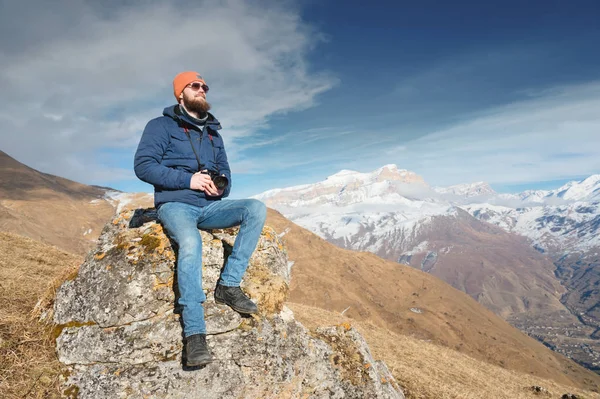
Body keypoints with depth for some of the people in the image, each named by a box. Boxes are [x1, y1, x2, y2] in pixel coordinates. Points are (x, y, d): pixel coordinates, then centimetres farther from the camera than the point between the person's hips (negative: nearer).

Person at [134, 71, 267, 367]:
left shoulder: (213, 134, 20)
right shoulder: (161, 126, 4)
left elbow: (224, 171, 21)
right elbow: (143, 165, -8)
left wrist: (221, 184, -6)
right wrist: (188, 179, -17)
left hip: (209, 206, 5)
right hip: (174, 205, -5)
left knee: (257, 209, -20)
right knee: (191, 243, -38)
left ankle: (228, 285, -21)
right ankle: (194, 334, -34)